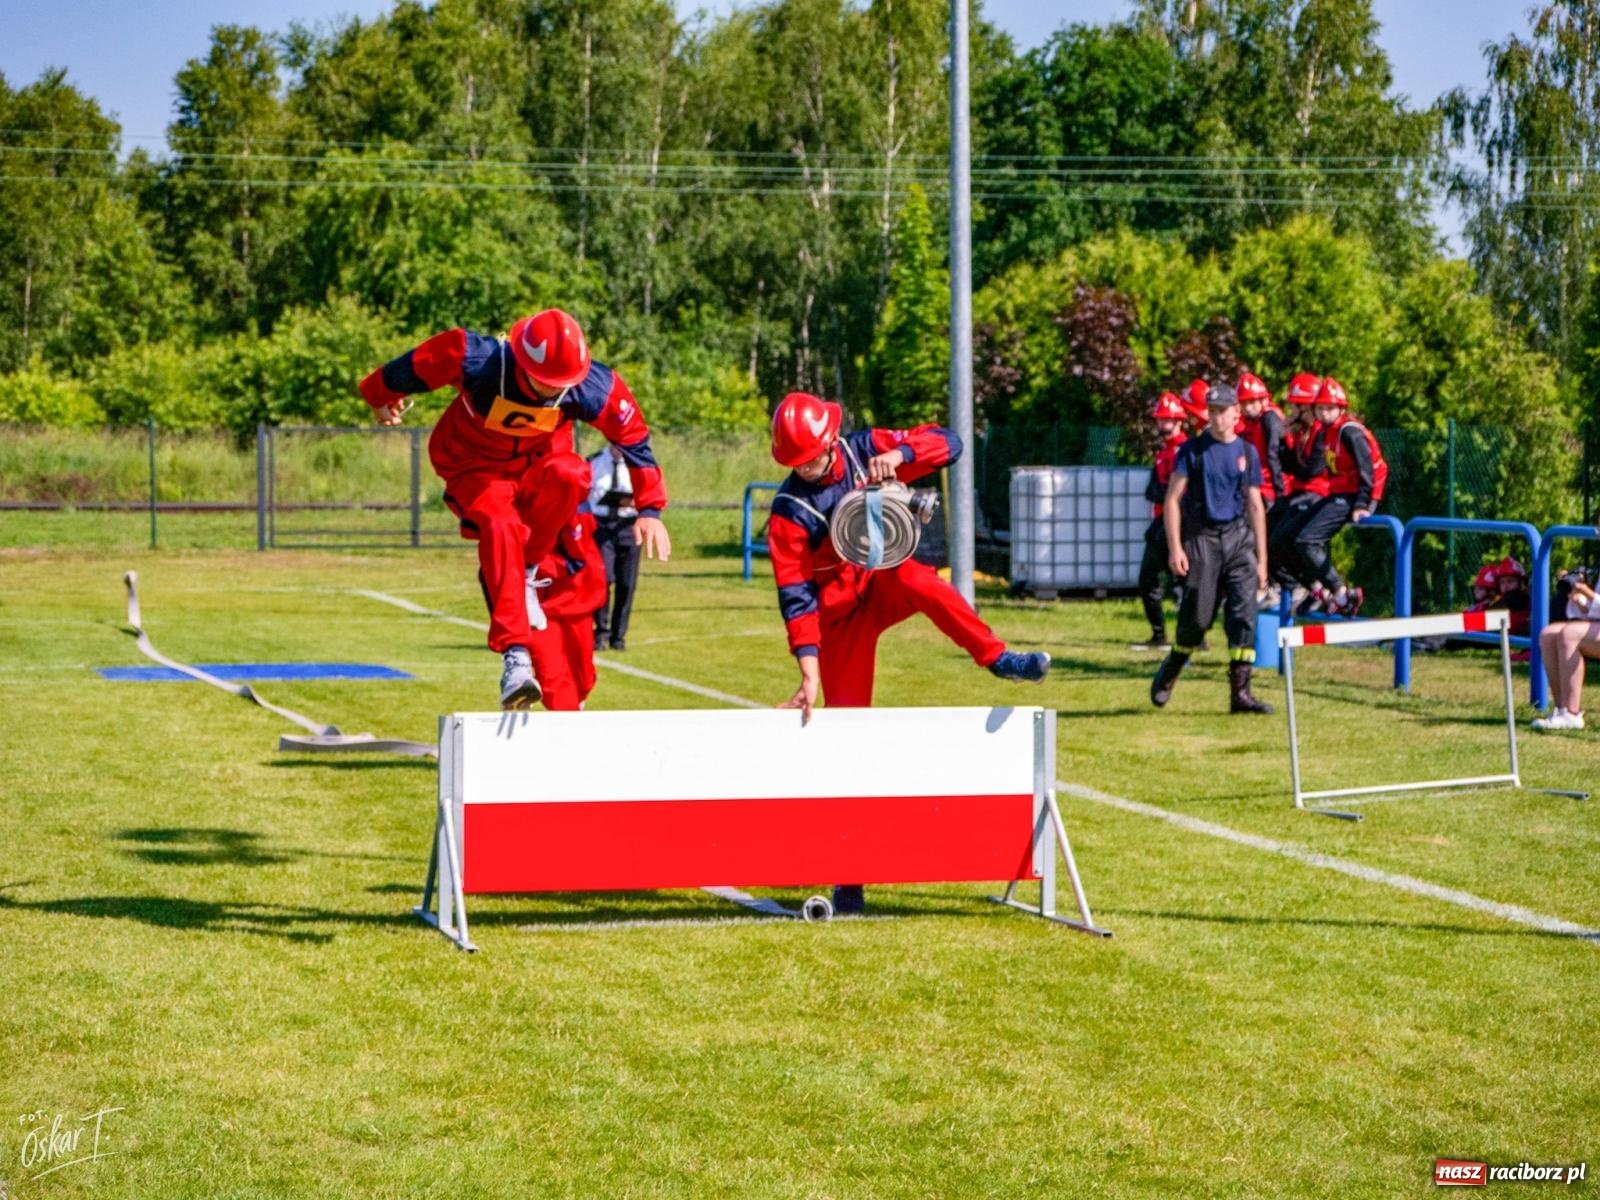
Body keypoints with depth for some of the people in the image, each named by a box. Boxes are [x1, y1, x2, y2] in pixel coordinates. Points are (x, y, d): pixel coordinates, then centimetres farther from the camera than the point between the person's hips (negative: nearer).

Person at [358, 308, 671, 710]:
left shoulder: (593, 387, -24)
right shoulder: (478, 361, -32)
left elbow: (634, 437, -8)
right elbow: (417, 365, -13)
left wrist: (649, 509, -6)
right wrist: (383, 397, 7)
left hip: (536, 465, 2)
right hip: (475, 467, -2)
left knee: (569, 474, -35)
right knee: (502, 526, -34)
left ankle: (528, 573, -14)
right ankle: (515, 658, -40)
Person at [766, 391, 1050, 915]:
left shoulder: (863, 450, -10)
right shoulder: (789, 513, -16)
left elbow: (946, 442, -15)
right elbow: (796, 597, -19)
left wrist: (898, 454, -35)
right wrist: (809, 671, -27)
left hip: (885, 580, 2)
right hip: (841, 608, -2)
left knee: (919, 581, -36)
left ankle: (998, 658, -31)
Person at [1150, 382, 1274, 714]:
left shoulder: (1247, 452, 10)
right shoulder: (1193, 449, 1)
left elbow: (1255, 506, 12)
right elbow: (1173, 498, -2)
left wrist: (1261, 560, 9)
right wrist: (1176, 548, -12)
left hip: (1238, 537, 3)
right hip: (1202, 539, -3)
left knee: (1244, 613, -7)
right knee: (1197, 616, -3)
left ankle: (1240, 693, -7)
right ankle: (1170, 670, 23)